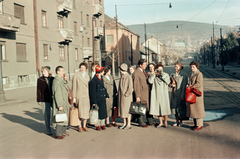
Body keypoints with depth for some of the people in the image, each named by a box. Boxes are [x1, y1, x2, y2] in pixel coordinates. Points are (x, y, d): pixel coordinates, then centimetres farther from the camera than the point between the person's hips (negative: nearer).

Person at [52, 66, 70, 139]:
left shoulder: (61, 80, 13)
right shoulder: (56, 81, -18)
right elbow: (57, 94, -22)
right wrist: (59, 105, -23)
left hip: (64, 103, 10)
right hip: (59, 103, -10)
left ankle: (63, 132, 28)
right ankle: (58, 135, 5)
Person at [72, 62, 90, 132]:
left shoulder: (87, 76, 13)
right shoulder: (76, 75, -2)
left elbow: (88, 86, 14)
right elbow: (74, 87, -2)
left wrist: (89, 96, 8)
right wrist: (74, 97, -5)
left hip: (86, 96, 4)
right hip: (79, 96, -4)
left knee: (86, 111, 5)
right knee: (79, 111, -4)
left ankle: (84, 126, 15)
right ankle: (79, 126, 9)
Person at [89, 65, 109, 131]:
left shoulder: (101, 78, 12)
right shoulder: (94, 80, -14)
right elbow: (92, 92, -14)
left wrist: (106, 96, 13)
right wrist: (94, 102, -15)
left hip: (103, 99, 8)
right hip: (97, 99, -8)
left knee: (103, 111, 11)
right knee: (98, 112, 0)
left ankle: (102, 124, 23)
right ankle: (97, 125, 12)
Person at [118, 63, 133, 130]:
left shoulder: (128, 77, -13)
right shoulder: (122, 77, 11)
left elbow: (130, 88, -16)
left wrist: (126, 94, -14)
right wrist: (118, 93, 10)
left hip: (126, 96, -8)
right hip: (121, 96, 8)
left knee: (127, 110, -2)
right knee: (122, 110, 10)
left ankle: (129, 124, 6)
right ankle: (124, 124, 19)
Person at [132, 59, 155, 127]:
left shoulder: (143, 71, 14)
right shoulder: (136, 73, -13)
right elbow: (136, 86, -15)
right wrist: (137, 96, -16)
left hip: (147, 94, 8)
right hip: (141, 94, -8)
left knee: (149, 108, 13)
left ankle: (151, 121, 23)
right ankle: (142, 123, 13)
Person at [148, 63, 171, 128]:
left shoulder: (166, 75, 5)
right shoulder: (153, 75, 6)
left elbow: (168, 82, -12)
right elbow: (150, 81, -12)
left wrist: (162, 75, -17)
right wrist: (154, 73, -12)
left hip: (164, 94, -1)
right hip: (156, 93, 1)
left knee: (164, 107, -3)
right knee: (157, 107, 2)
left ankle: (165, 122, 11)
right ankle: (160, 122, 14)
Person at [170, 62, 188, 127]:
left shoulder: (184, 75, -7)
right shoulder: (172, 75, 10)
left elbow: (184, 86, -9)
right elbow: (171, 83, 20)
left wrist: (182, 96, -14)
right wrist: (172, 85, -5)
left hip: (180, 93, -5)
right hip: (174, 93, 5)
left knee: (180, 107, 1)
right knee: (173, 106, 4)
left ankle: (181, 121, 16)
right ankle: (177, 121, 18)